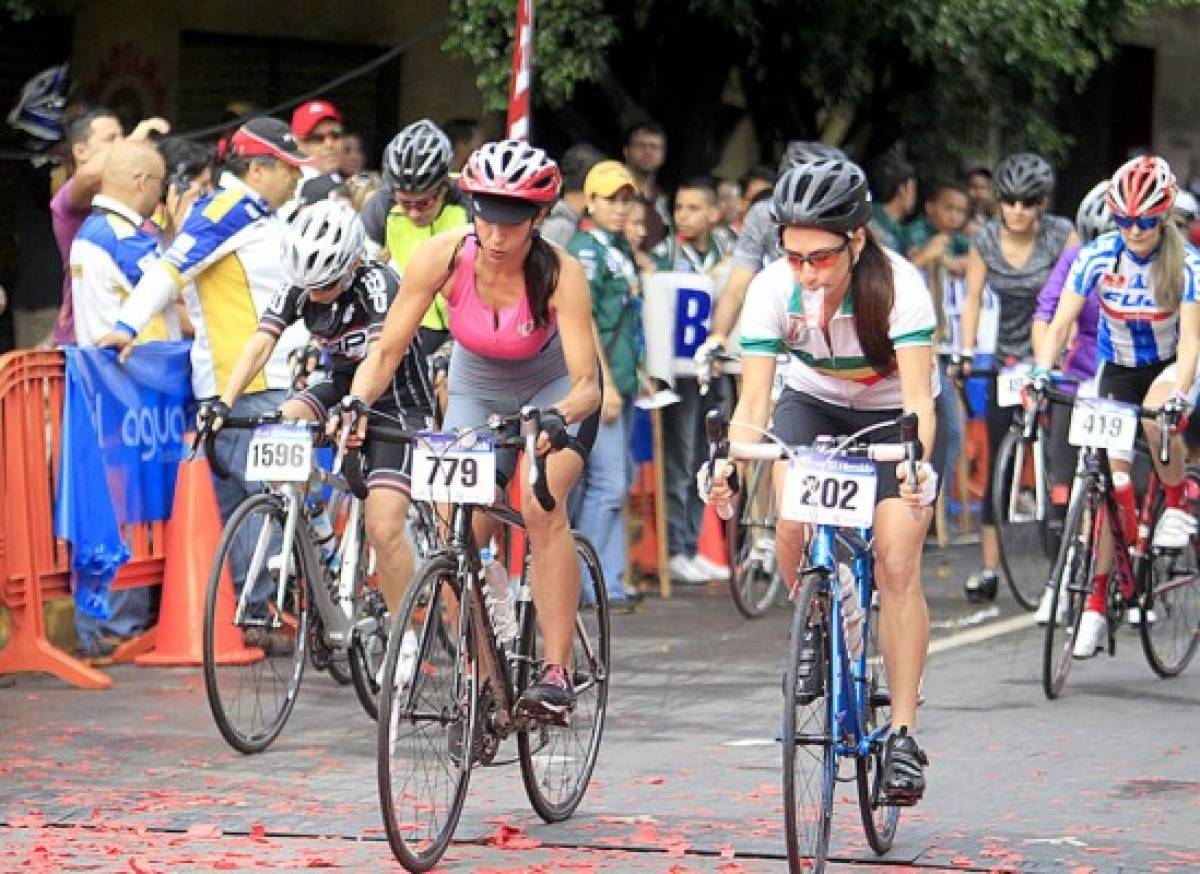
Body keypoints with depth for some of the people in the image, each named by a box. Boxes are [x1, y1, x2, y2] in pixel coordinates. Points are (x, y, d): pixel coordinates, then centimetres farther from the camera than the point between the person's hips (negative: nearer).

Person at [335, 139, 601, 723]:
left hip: (554, 390, -3)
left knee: (542, 504, -27)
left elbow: (585, 383, -35)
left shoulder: (559, 274, -31)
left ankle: (557, 673, -22)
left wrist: (558, 418, -55)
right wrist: (355, 403, -40)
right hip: (477, 389, 3)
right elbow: (387, 350, -22)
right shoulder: (444, 256, -26)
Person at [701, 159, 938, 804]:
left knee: (897, 568, -15)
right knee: (792, 519, -26)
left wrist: (915, 461, -58)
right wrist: (731, 460, -49)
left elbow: (917, 398, -38)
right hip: (814, 404, 2)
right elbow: (753, 402, -29)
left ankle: (903, 735, -8)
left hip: (893, 414, -2)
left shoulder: (897, 285, -32)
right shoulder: (773, 290, -26)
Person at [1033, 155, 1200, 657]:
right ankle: (1096, 605, -2)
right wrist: (1041, 373, -36)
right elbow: (1060, 323, -18)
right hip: (1118, 370, 2)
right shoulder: (1097, 257, -15)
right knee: (1113, 480, -7)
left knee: (1157, 420, -37)